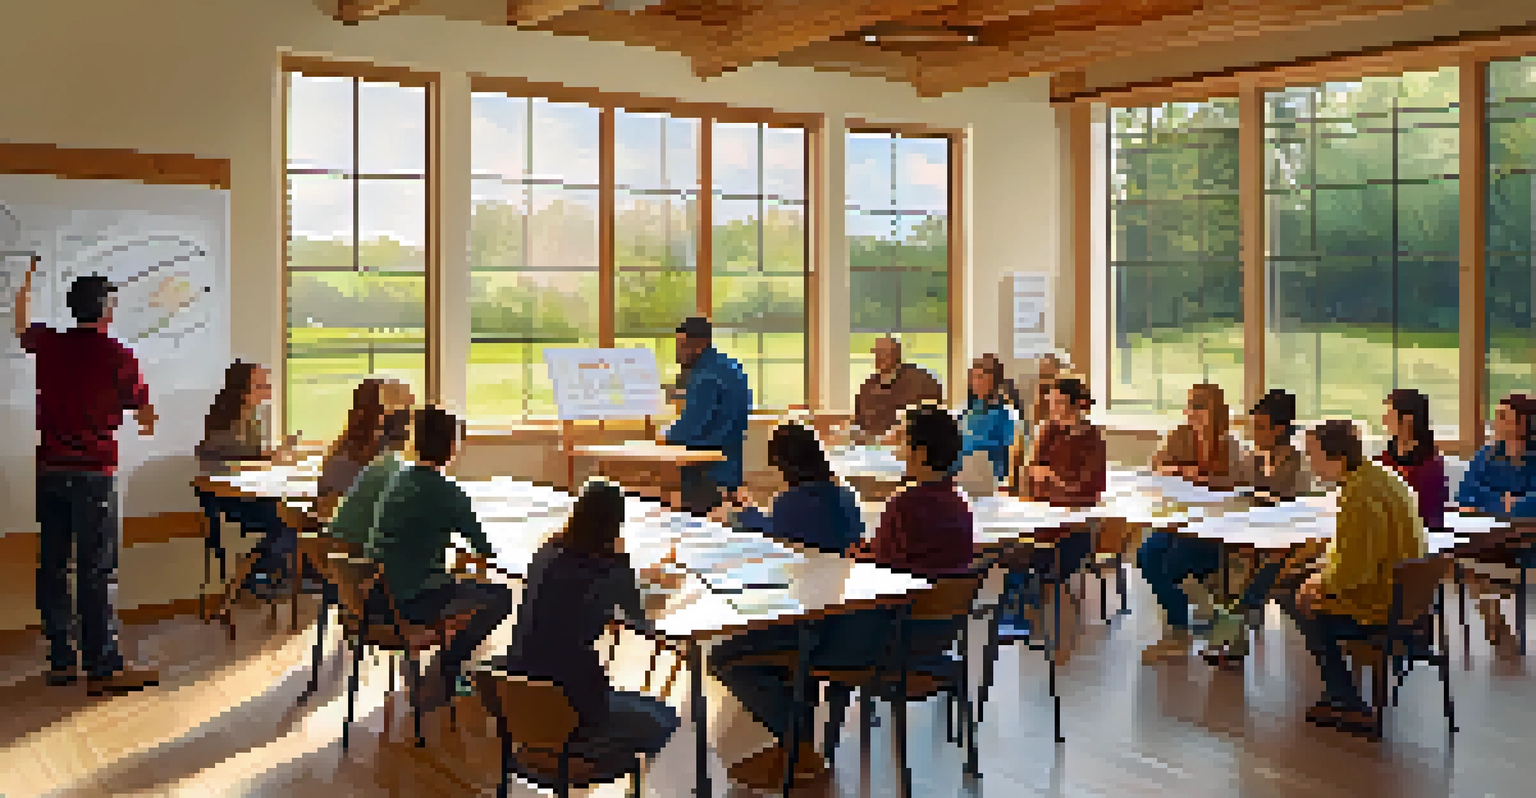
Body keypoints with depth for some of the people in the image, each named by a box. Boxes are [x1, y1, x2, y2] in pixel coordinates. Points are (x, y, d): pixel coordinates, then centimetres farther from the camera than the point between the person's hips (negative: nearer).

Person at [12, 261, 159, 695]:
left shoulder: (48, 344, 5)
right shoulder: (117, 356, -8)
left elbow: (21, 327, 30)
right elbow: (145, 415, -1)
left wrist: (28, 279, 45)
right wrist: (147, 424, 23)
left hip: (49, 471, 5)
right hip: (93, 472, -5)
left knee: (52, 566, 10)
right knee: (96, 572, -4)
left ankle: (61, 661, 17)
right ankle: (104, 668, -2)